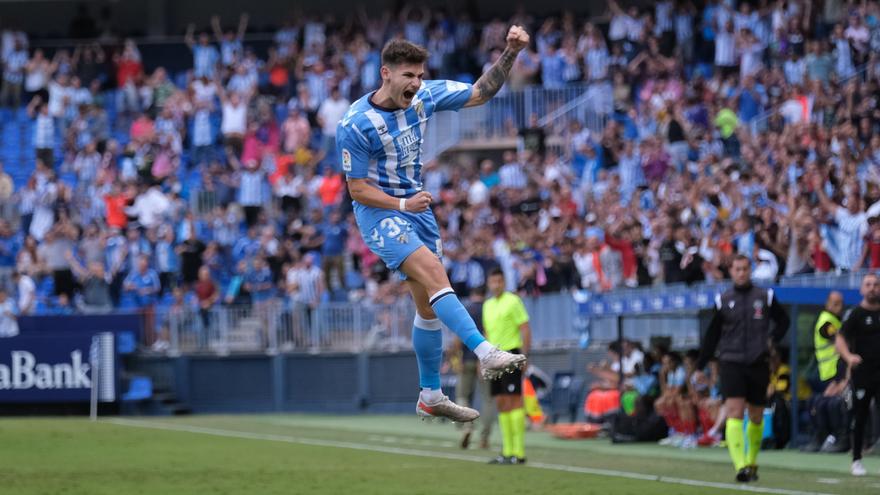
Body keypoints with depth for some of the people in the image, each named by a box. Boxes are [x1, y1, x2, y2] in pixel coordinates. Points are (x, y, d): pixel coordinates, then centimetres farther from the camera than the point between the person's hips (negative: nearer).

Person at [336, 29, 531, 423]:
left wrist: (510, 53, -10)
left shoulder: (424, 96, -3)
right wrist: (402, 205, -27)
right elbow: (358, 189, -14)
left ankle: (430, 397, 20)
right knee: (433, 271, -29)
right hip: (379, 213, -7)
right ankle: (485, 353, -40)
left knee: (430, 305, 9)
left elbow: (480, 93, 4)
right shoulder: (355, 124, -19)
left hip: (416, 207, 7)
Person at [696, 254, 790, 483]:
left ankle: (751, 462, 30)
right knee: (734, 412, -17)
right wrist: (700, 367, 13)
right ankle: (740, 466, -26)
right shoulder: (723, 300, 5)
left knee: (756, 416, 10)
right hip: (732, 363, -1)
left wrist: (772, 340, 1)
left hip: (759, 364, 1)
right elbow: (712, 335, 12)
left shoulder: (765, 297, 5)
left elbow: (783, 321, 19)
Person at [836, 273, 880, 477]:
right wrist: (848, 356, -28)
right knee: (860, 418, 3)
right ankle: (856, 460, 14)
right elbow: (840, 339, -10)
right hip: (862, 373, -2)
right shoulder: (855, 314, -2)